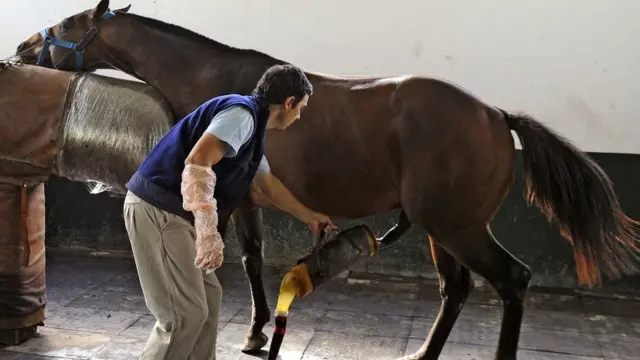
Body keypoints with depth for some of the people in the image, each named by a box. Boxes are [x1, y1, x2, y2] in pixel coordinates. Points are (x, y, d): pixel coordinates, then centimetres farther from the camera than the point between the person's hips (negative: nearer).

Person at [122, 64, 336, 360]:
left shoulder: (252, 127, 19)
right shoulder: (242, 113, -13)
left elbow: (269, 184, 34)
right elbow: (197, 163, -29)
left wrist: (309, 217, 45)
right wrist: (208, 233, -32)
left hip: (172, 213, 10)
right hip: (158, 211, -10)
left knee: (208, 297, 17)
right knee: (187, 313, -5)